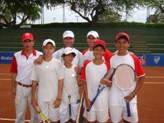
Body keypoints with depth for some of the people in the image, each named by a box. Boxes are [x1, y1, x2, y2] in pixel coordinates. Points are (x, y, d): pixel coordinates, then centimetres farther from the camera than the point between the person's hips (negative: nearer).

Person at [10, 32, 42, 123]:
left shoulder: (40, 55, -6)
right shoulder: (16, 55, -1)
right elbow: (14, 73, 5)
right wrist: (13, 88, 6)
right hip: (20, 88, 1)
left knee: (35, 112, 13)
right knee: (19, 113, 14)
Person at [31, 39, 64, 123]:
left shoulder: (58, 63, -4)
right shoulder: (37, 63, -1)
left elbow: (60, 81, -4)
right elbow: (34, 82, 4)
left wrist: (59, 98, -7)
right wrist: (33, 98, 3)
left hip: (54, 97, -1)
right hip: (41, 98, 2)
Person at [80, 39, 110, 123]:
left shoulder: (107, 65, -5)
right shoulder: (87, 64, -2)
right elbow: (84, 83, 1)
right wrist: (86, 98, -4)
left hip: (103, 99, -1)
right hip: (90, 98, 1)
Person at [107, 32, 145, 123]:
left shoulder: (134, 59, -4)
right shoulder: (111, 59, -2)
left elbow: (142, 77, 1)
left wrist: (134, 93, -7)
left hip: (130, 97, 0)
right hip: (114, 98, 1)